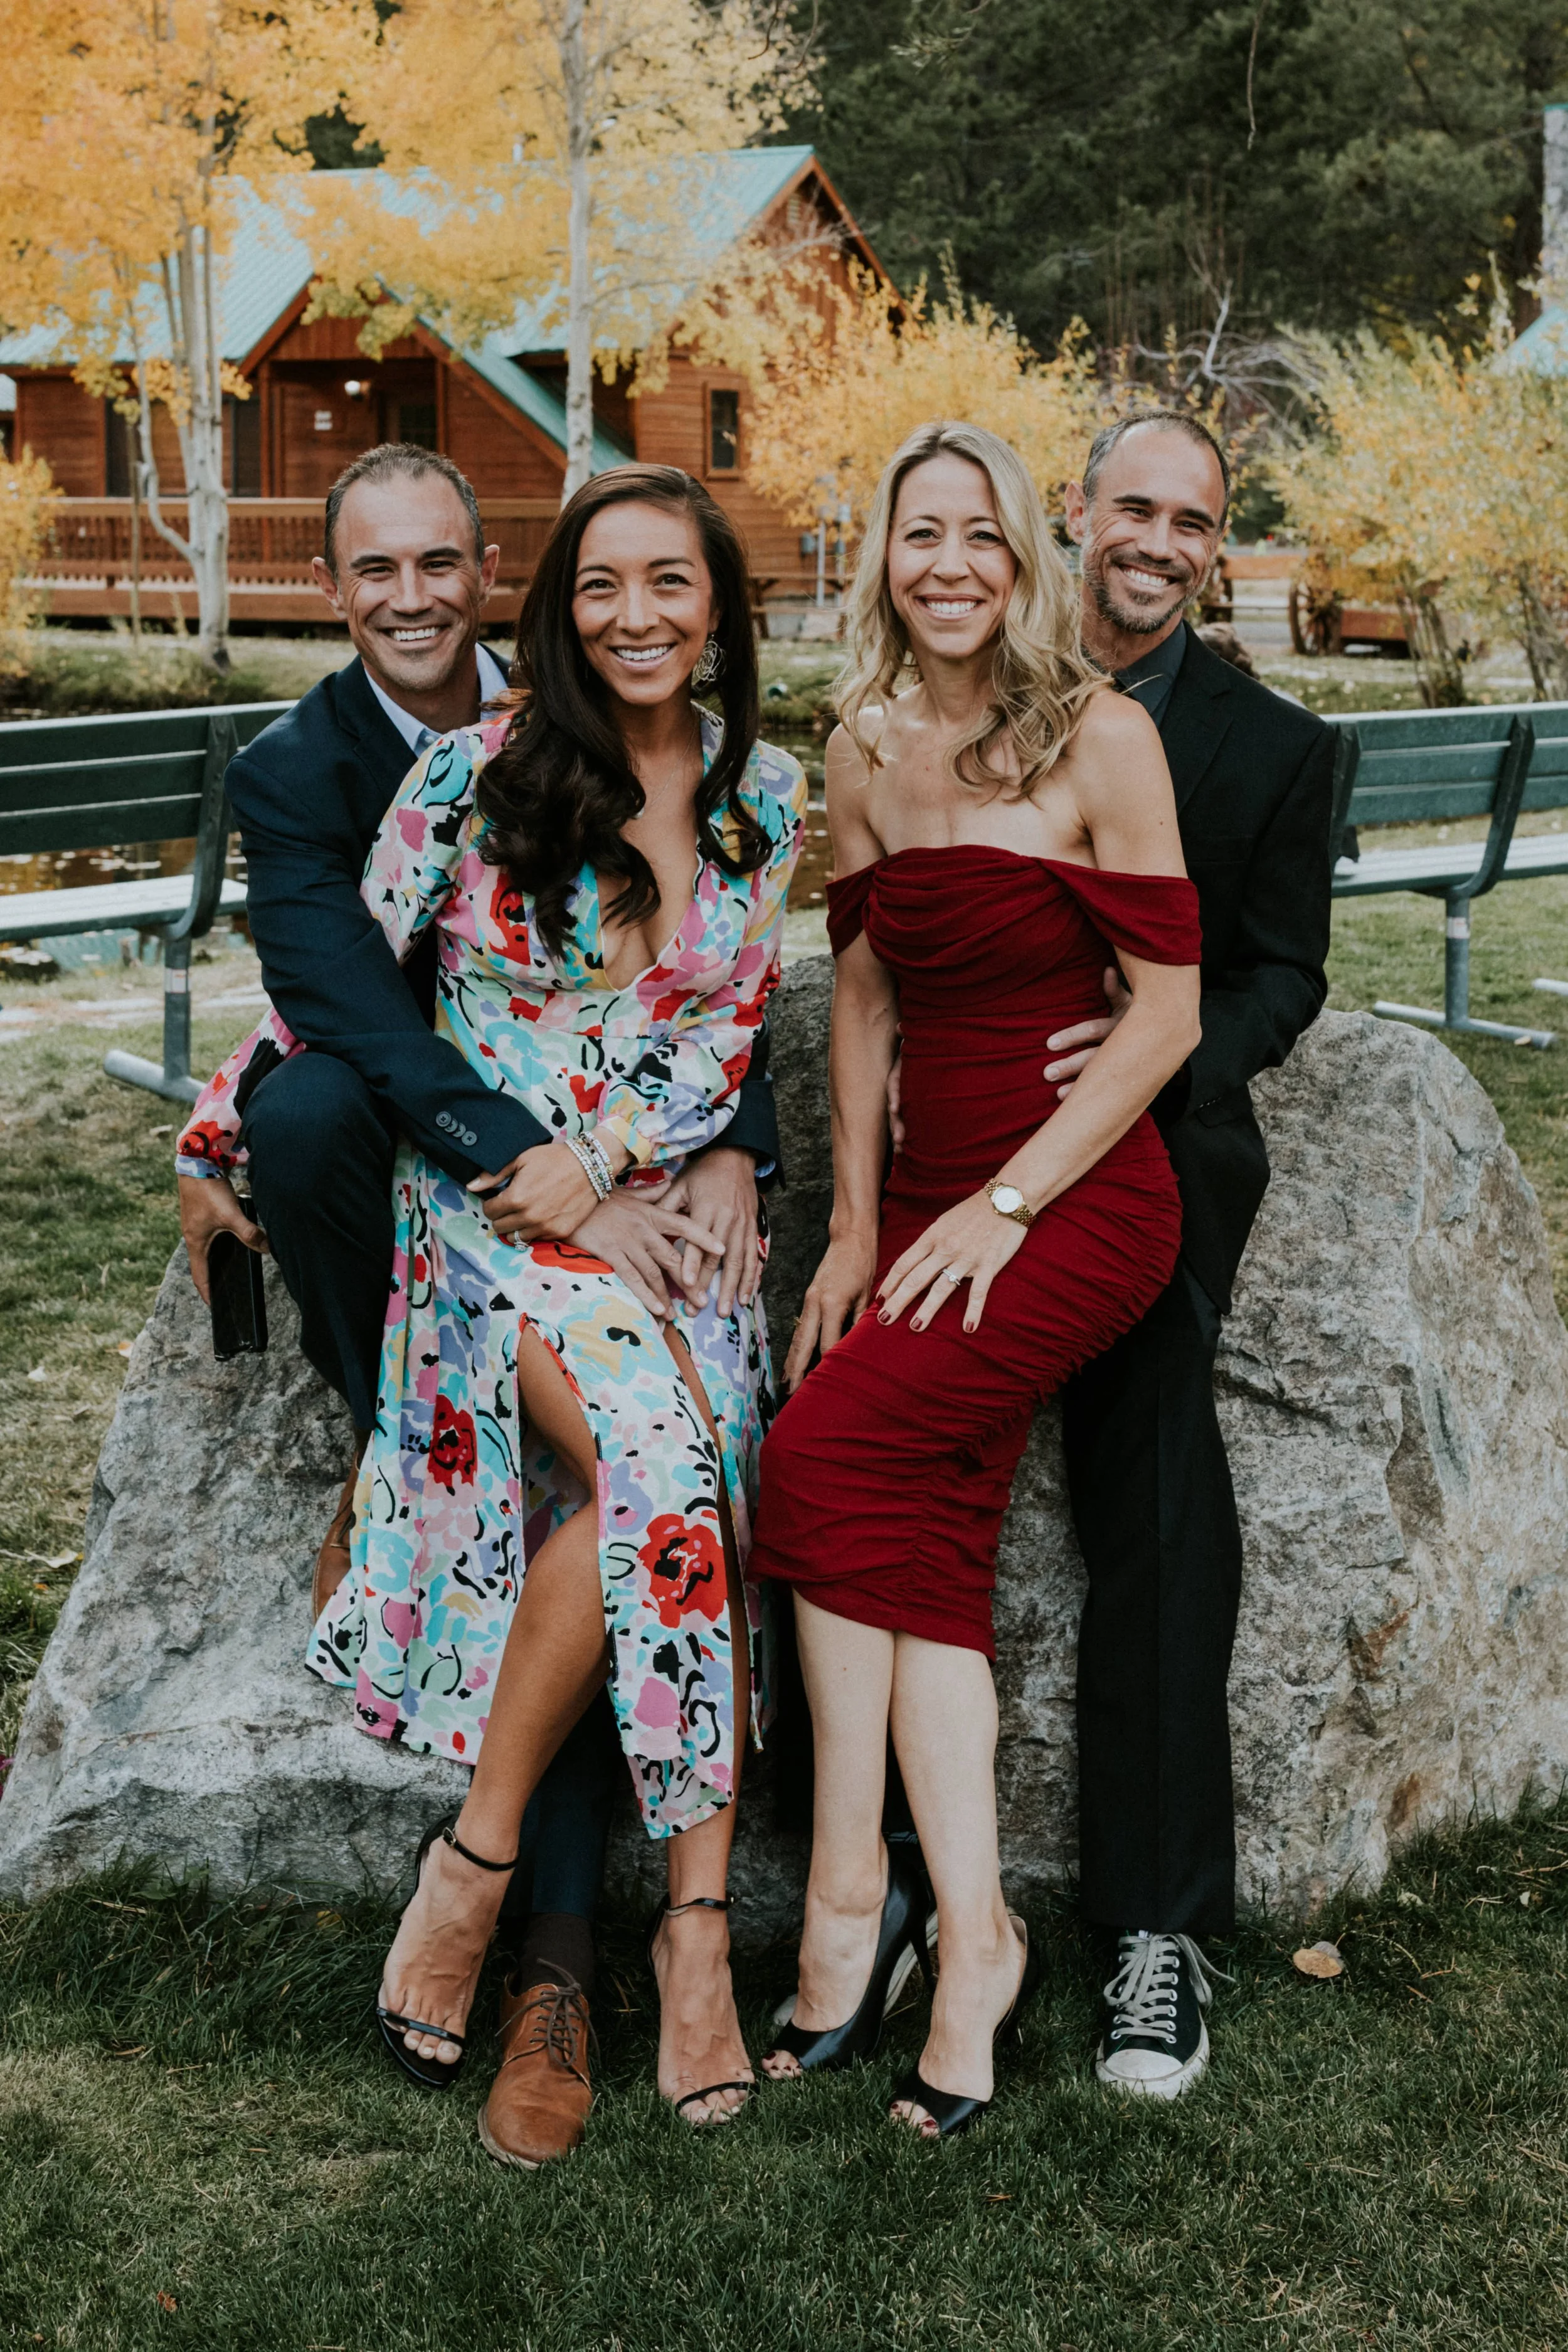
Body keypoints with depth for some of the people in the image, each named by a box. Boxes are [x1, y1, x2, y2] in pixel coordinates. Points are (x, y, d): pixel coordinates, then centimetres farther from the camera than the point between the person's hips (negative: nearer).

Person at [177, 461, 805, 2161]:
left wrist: (602, 1157, -7)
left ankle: (693, 1921, -19)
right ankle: (477, 1860, -16)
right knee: (657, 1452, -28)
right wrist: (224, 1133, 11)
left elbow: (728, 1034, 8)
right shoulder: (475, 777, -3)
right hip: (477, 1203, -3)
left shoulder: (764, 799, 8)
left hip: (662, 1201, 3)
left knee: (687, 1500, -22)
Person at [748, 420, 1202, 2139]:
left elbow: (1169, 1012, -9)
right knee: (929, 1543, -8)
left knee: (824, 1451, -19)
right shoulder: (866, 751, 9)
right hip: (928, 1193, 5)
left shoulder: (1099, 738, -8)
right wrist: (855, 1223, 8)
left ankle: (849, 1886, -8)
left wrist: (1006, 1205, -12)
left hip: (1082, 1202, -5)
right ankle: (968, 1936, -5)